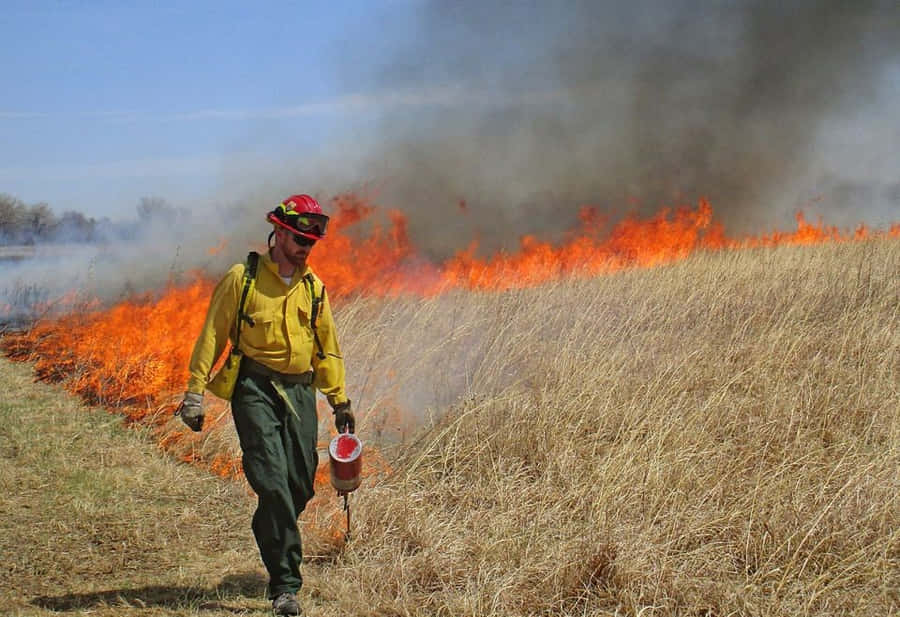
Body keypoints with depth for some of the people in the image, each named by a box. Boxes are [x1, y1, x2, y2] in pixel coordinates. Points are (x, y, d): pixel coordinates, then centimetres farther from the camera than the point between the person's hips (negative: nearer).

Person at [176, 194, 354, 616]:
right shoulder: (242, 279, -1)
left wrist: (339, 399, 19)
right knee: (272, 482, -14)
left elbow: (327, 347, 21)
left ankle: (268, 540, 31)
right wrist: (195, 393, -5)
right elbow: (212, 337, 0)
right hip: (255, 390, -5)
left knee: (300, 486, 2)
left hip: (300, 392, 5)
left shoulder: (313, 287, 13)